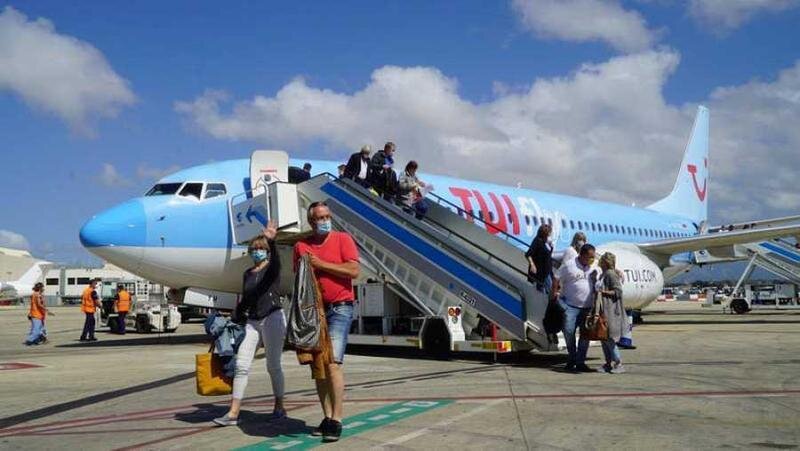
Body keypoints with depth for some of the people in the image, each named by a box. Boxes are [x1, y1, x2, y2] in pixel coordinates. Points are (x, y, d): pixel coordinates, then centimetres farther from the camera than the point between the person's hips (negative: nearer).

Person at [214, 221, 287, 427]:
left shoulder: (273, 268, -1)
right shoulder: (247, 274, 16)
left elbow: (275, 258, -26)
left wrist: (271, 240, -45)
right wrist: (235, 319, 16)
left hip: (272, 318, -5)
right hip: (251, 322, 5)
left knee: (273, 365, 1)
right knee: (241, 365, -4)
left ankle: (279, 407, 16)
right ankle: (233, 413, -5)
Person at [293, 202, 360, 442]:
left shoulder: (343, 239, -1)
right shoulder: (301, 246, 10)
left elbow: (353, 270, -12)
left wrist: (320, 264, -11)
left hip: (339, 308, -5)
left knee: (333, 363, -14)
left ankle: (336, 420, -9)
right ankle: (327, 417, 13)